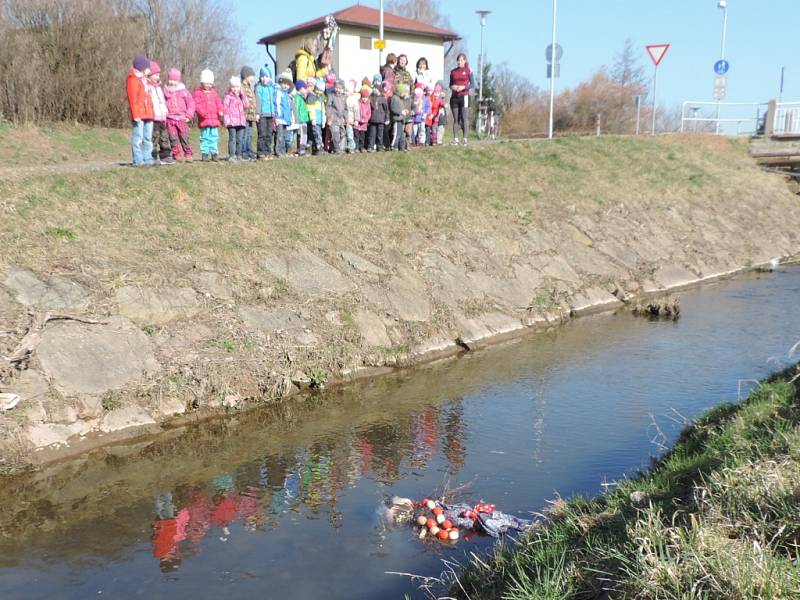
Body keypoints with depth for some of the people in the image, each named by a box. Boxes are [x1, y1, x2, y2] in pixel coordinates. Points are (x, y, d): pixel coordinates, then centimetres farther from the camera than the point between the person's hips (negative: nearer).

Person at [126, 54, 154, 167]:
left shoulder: (144, 78, 21)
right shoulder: (133, 79, -6)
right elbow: (132, 99, -13)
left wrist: (151, 111, 15)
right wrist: (135, 114, -19)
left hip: (148, 114, 9)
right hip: (139, 115, -9)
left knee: (148, 138, 11)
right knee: (138, 138, -7)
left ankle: (147, 159, 16)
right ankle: (138, 161, -7)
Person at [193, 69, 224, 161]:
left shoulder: (213, 92, 18)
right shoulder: (198, 92, 1)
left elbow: (218, 102, 16)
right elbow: (196, 104, -9)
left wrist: (220, 110, -3)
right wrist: (201, 111, -26)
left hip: (214, 119, 5)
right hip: (204, 120, -4)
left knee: (214, 136, 6)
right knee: (204, 137, -1)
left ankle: (214, 152, 12)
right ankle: (204, 153, 3)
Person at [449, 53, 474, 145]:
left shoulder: (468, 70, 4)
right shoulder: (453, 72, 13)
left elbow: (472, 84, 0)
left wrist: (463, 87, -15)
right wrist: (452, 87, -5)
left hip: (464, 96, -3)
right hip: (454, 97, 3)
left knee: (464, 118, -8)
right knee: (456, 119, 1)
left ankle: (465, 139, -6)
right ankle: (455, 139, 3)